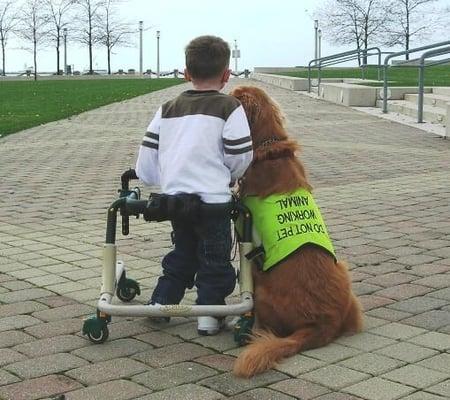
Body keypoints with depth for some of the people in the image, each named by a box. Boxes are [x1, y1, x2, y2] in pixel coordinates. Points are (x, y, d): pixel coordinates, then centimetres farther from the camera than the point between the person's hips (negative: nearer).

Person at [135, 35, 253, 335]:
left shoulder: (168, 110, 10)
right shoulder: (230, 108, -5)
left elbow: (148, 153, 9)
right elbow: (240, 157, -8)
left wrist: (160, 180, 25)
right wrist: (230, 177, 12)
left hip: (174, 197, 5)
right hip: (213, 198, -5)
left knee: (182, 252, 24)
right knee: (215, 259, 9)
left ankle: (161, 301, 25)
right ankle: (209, 312, 9)